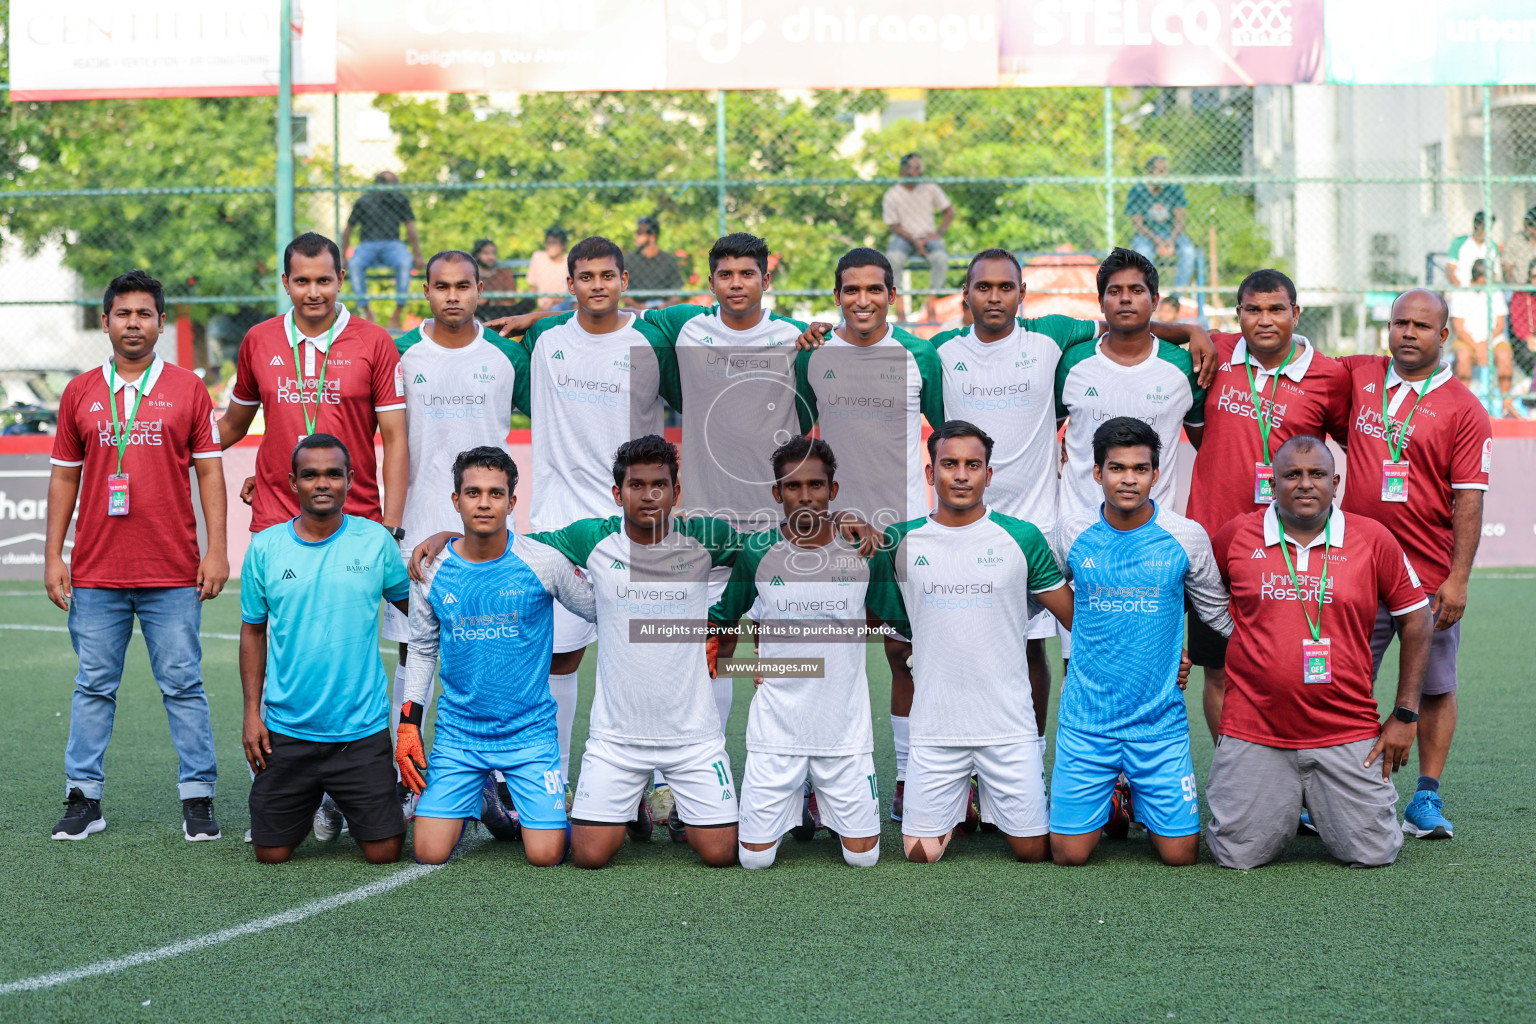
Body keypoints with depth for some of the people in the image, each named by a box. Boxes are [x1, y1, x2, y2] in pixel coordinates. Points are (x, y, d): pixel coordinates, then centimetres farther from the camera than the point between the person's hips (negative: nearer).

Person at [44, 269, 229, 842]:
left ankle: (198, 797, 6)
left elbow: (209, 470, 4)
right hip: (95, 573, 2)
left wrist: (216, 550, -3)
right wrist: (53, 555, 7)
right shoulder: (79, 393, 10)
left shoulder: (187, 389, 5)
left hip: (172, 574, -2)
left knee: (183, 686, 0)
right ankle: (84, 800, 10)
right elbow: (64, 476, 13)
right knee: (93, 687, 5)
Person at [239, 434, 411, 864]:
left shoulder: (376, 540, -2)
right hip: (286, 730, 1)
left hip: (362, 730, -1)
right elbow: (253, 632, 9)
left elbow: (414, 606, 14)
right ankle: (309, 805, 38)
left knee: (384, 852, -2)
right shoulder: (264, 547, 1)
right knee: (272, 852, 5)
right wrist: (252, 711, 5)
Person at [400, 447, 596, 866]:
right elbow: (422, 651, 12)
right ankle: (477, 798, 26)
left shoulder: (543, 562, -9)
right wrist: (408, 725, 7)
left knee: (545, 855, -11)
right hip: (457, 733, 2)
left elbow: (598, 610, 7)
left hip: (530, 732, -2)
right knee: (429, 852, -6)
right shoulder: (432, 572, -1)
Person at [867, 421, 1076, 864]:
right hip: (935, 726, 1)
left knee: (1033, 851, 3)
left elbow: (1077, 617, 6)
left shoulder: (1020, 538, 1)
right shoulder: (901, 542, 3)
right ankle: (957, 806, 32)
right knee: (922, 854, 1)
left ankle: (987, 797, 33)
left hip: (1009, 725, -1)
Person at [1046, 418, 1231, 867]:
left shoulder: (1188, 536, -3)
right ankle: (1107, 798, 31)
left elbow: (1219, 613, 11)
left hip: (1160, 720, 0)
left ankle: (1140, 803, 30)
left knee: (1180, 854, -2)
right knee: (1069, 853, -2)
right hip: (1085, 720, 0)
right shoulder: (1070, 532, -1)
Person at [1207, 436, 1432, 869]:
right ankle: (1284, 806, 30)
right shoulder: (1236, 536, 1)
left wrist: (1405, 714, 5)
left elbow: (1415, 619, 8)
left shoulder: (1373, 539, 1)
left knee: (1373, 853, -3)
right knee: (1239, 855, -4)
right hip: (1255, 733, 0)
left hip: (1348, 733, 0)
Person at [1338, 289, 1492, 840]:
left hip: (1430, 577, -2)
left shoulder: (1464, 410, -2)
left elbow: (1468, 500, -6)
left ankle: (1427, 798, 13)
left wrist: (1459, 578, -11)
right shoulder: (1357, 376, 7)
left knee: (1434, 686, 4)